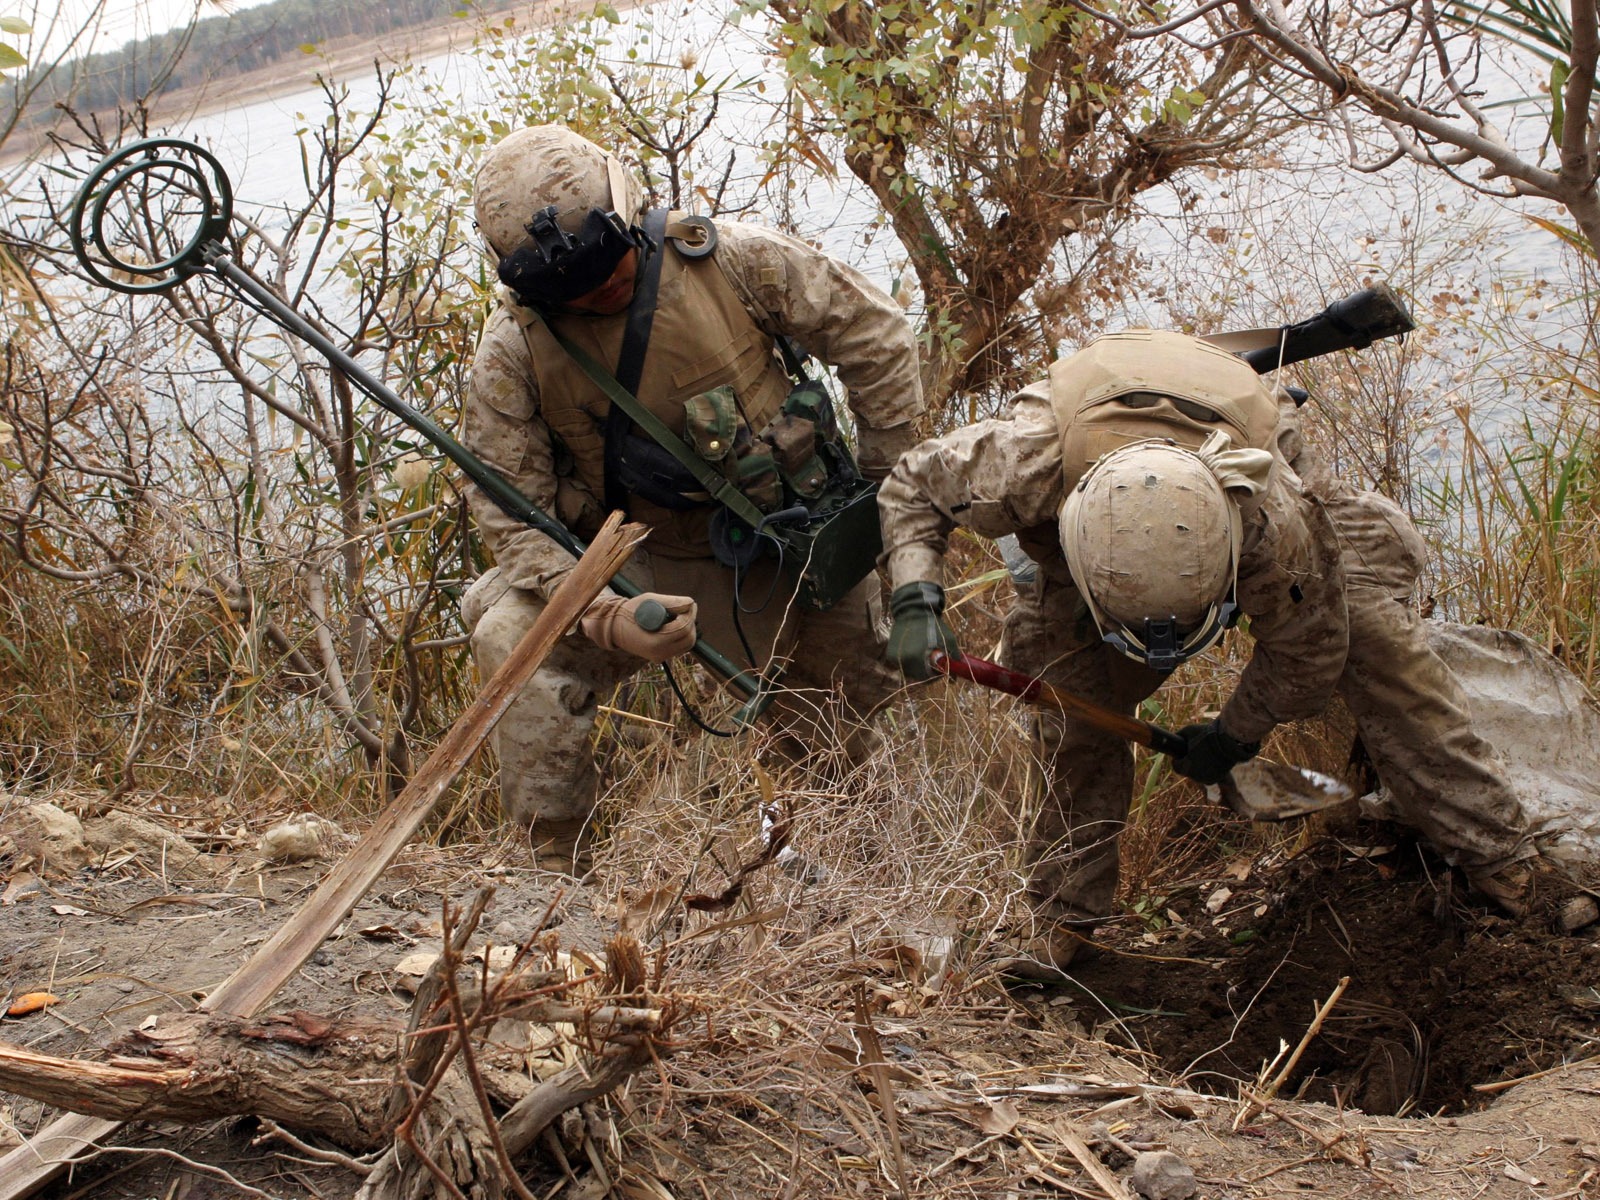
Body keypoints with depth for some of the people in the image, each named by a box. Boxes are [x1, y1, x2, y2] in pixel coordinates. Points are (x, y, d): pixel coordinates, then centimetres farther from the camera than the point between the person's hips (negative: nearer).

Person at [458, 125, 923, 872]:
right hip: (643, 564, -1)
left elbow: (873, 334, -6)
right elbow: (512, 515, -16)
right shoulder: (513, 353, -16)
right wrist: (606, 615, -32)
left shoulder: (733, 262, -17)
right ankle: (556, 869, -12)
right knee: (516, 637, -24)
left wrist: (883, 482, -3)